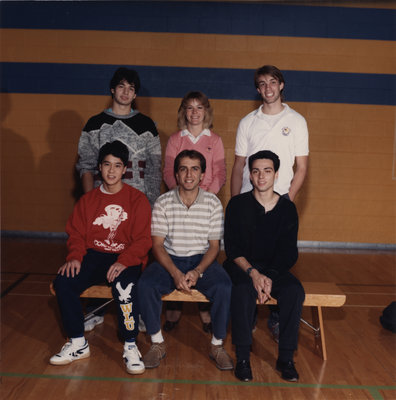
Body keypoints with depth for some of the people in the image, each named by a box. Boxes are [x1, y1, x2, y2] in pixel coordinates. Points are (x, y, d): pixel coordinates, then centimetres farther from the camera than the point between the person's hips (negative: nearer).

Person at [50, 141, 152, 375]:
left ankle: (130, 347, -18)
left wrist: (124, 261, -22)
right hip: (94, 256, 4)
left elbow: (143, 239, -6)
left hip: (126, 258, -4)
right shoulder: (88, 200, 13)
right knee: (63, 282, -21)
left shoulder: (137, 200, 0)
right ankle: (78, 344, -3)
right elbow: (76, 233, 12)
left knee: (124, 285, -36)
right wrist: (74, 256, -9)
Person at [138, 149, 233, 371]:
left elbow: (214, 245, -1)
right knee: (146, 284, -28)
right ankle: (158, 343, -7)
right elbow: (157, 244, -4)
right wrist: (175, 273, -20)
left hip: (202, 260, 0)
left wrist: (197, 272, -18)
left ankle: (217, 345, -6)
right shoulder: (163, 202, -3)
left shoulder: (213, 203, -2)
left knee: (224, 287, -29)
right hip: (170, 260, 0)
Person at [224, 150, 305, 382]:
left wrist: (270, 277, -18)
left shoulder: (287, 208, 3)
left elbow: (289, 253, -1)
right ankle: (243, 357, -21)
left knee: (294, 290, -27)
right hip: (241, 266, -2)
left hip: (274, 268, 2)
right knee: (244, 289, -33)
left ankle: (286, 357, -14)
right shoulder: (238, 204, -2)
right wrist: (253, 273, -21)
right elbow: (232, 248, -6)